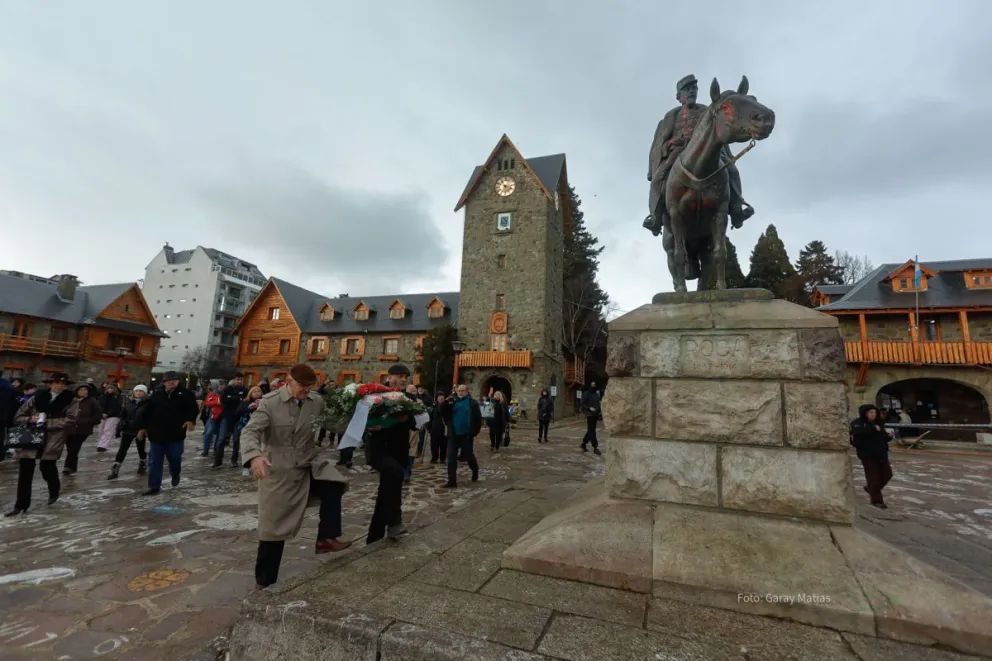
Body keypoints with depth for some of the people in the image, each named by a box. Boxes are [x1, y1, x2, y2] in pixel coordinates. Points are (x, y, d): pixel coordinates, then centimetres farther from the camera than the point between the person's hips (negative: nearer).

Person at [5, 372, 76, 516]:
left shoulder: (70, 400, 0)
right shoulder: (37, 398, 7)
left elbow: (69, 420, -10)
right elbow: (18, 417, 10)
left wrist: (47, 422, -15)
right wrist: (30, 419, -11)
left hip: (52, 441, -3)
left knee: (47, 468, -5)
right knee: (24, 472, 3)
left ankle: (54, 490, 29)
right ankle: (21, 505, 17)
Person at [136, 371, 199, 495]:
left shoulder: (185, 394, -1)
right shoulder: (156, 395, 6)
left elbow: (193, 408, -3)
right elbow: (145, 412, 9)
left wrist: (190, 420, -20)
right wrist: (142, 427, 4)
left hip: (176, 435, -2)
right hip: (157, 435, 2)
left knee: (175, 458, 4)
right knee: (154, 462, 6)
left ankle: (175, 475, 36)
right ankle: (154, 487, 15)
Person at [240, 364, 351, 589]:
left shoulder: (317, 401, -2)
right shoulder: (269, 402, -12)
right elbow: (249, 431, -22)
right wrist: (254, 456, -39)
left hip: (308, 465, 3)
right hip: (279, 472, -3)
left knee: (332, 484, -28)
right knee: (273, 528, 7)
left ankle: (326, 538, -13)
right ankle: (265, 581, 27)